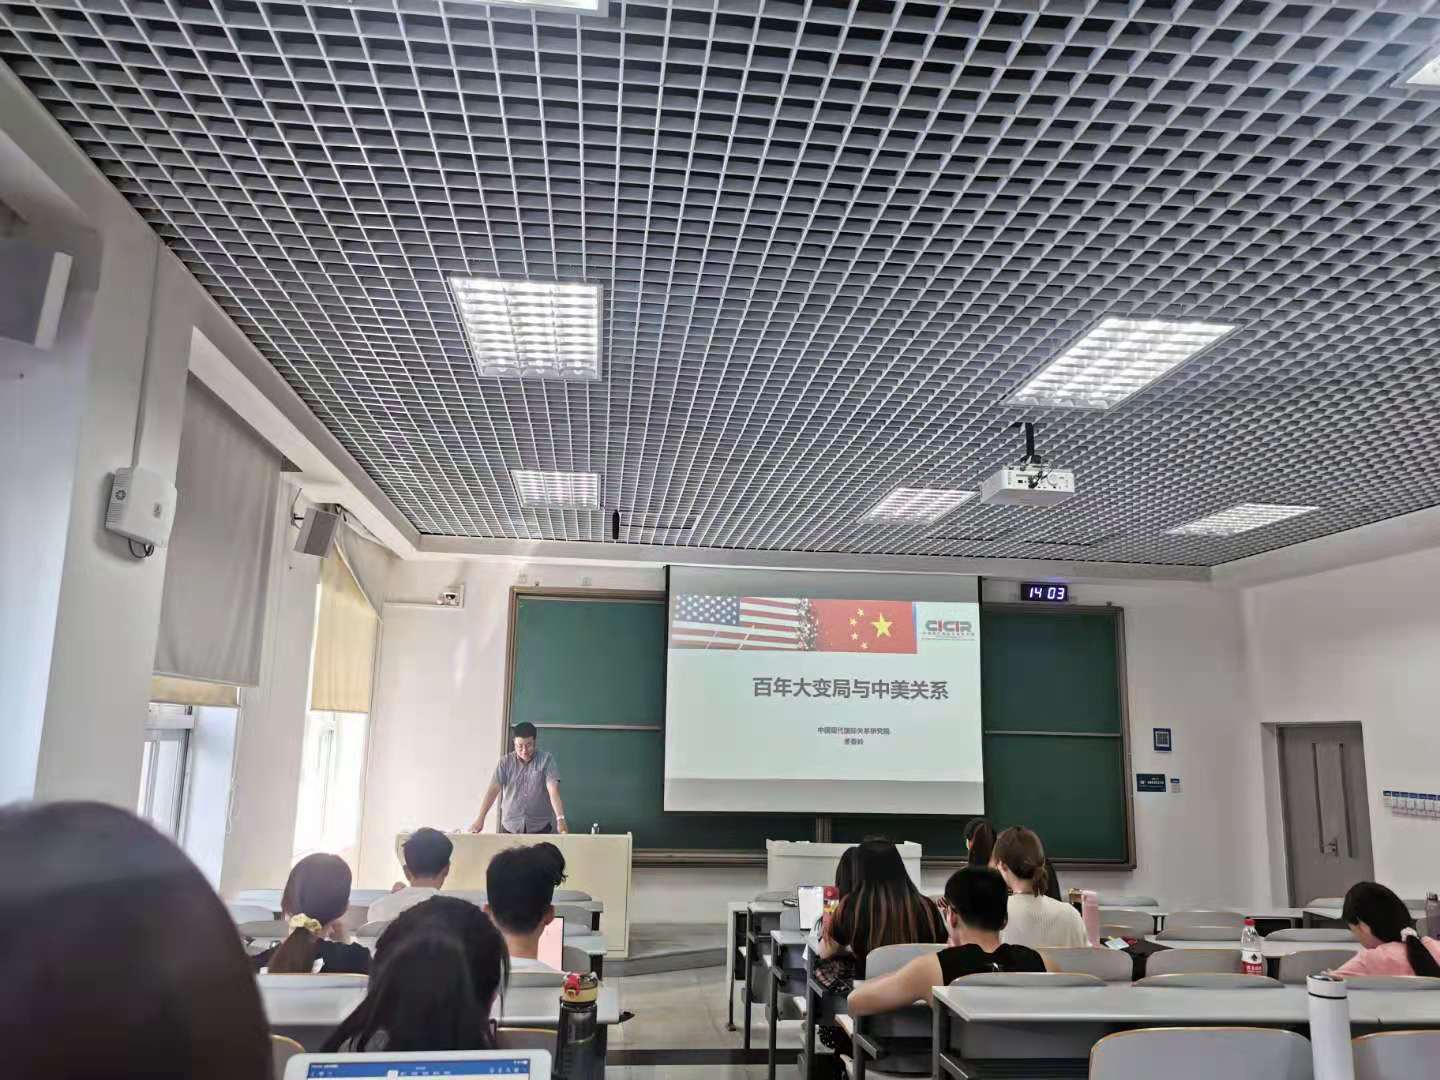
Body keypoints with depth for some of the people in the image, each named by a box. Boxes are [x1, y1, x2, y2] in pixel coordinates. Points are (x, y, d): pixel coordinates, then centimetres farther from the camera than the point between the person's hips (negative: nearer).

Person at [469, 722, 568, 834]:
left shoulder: (546, 759, -7)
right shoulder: (506, 761, -2)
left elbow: (553, 790, -17)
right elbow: (493, 790, -9)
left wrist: (560, 818, -31)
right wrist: (480, 819, -20)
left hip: (540, 827, -2)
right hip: (510, 827, 2)